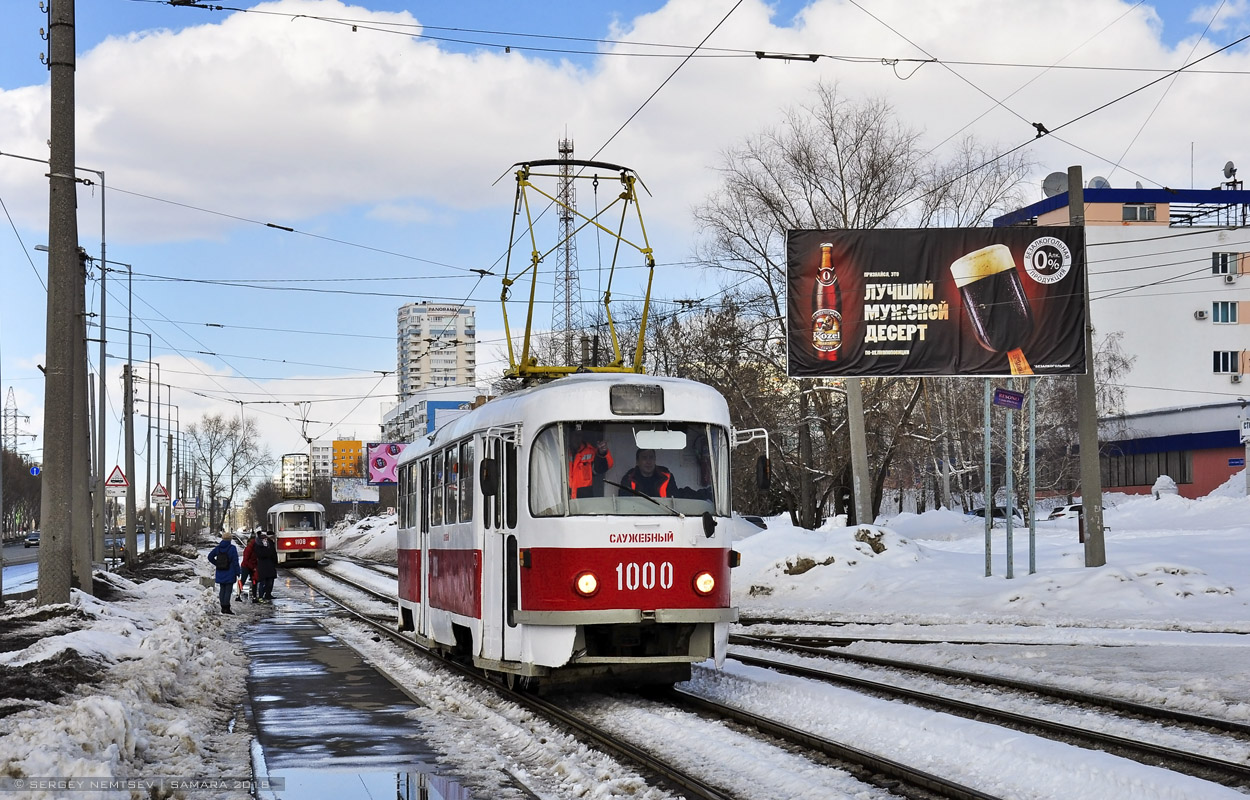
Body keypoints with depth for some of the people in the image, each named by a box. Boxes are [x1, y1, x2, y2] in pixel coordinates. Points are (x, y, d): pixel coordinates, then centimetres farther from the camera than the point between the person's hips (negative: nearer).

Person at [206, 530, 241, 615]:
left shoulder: (218, 548, 4)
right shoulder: (232, 548, -9)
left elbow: (210, 557, 7)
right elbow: (235, 561, -10)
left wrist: (217, 564, 15)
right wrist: (237, 572, -5)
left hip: (220, 574, 5)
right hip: (229, 574, -5)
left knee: (222, 590, 12)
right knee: (228, 590, -3)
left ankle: (223, 607, 13)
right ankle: (226, 607, -9)